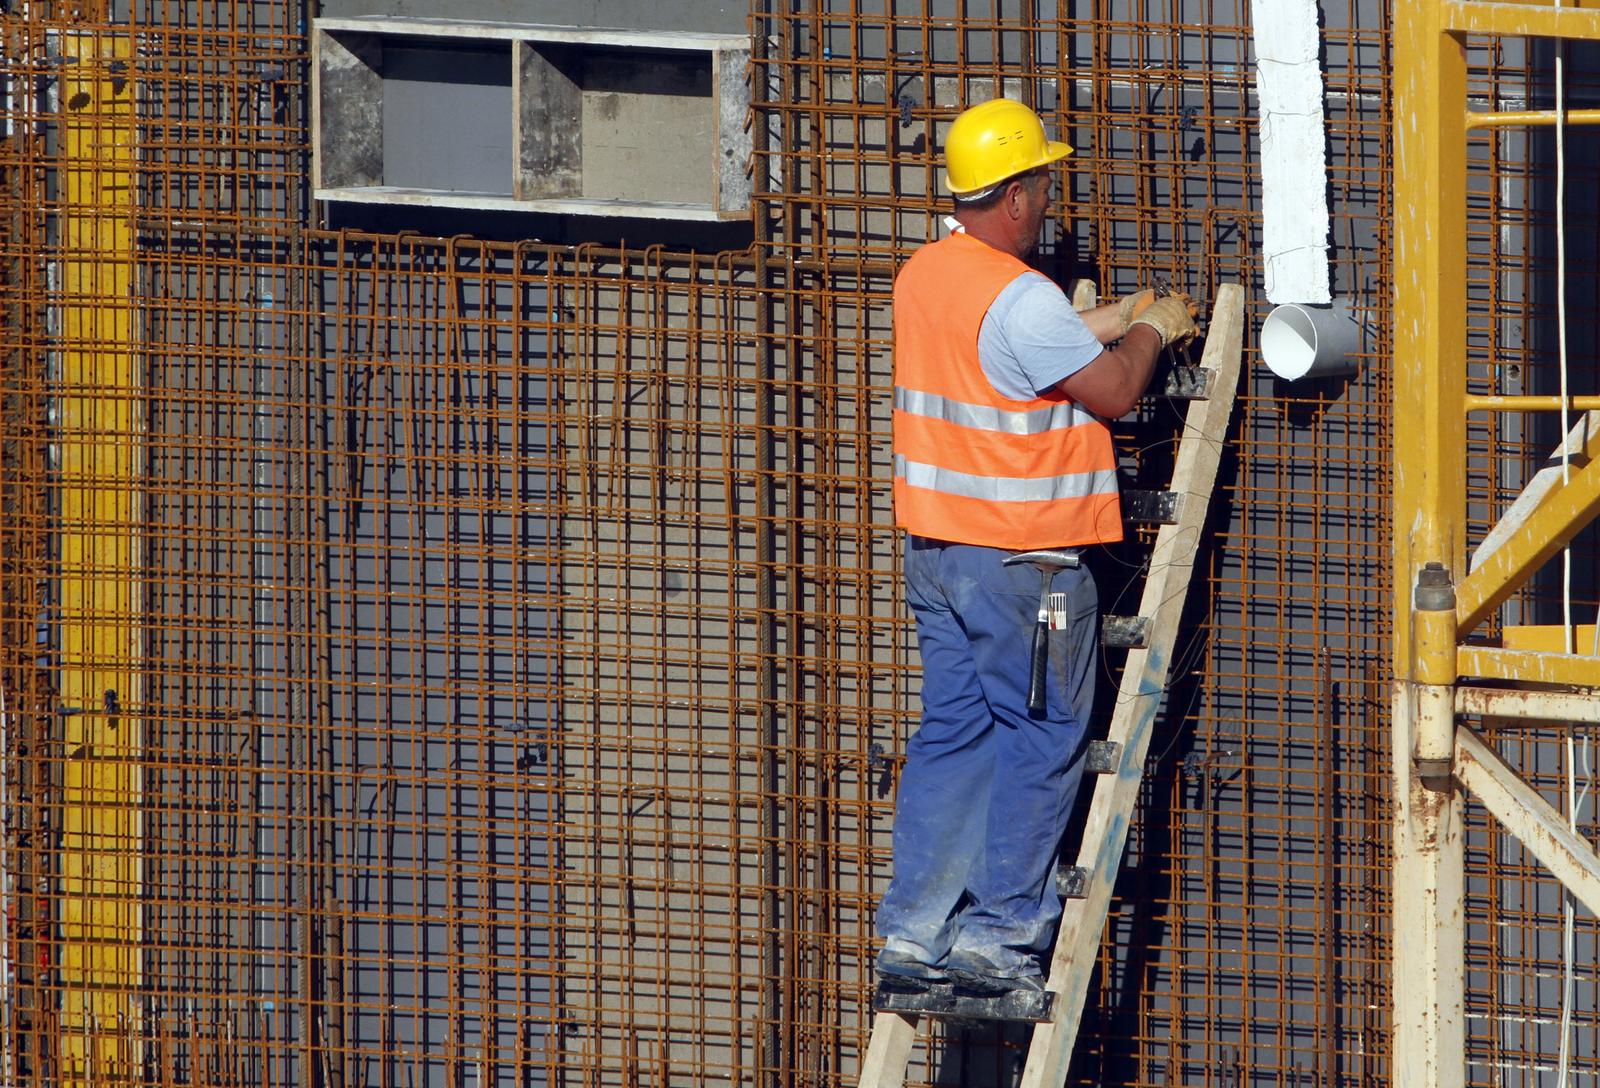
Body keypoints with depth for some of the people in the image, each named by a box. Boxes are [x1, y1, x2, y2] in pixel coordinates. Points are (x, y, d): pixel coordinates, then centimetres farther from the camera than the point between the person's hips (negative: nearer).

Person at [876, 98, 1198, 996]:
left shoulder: (925, 275, 8)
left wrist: (1112, 322, 24)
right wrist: (1150, 332, 5)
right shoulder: (1020, 298, -20)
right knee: (1042, 739, 0)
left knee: (953, 735, 11)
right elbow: (1114, 392, -12)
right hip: (1023, 555, -8)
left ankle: (914, 933, 8)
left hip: (938, 547, 9)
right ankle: (999, 934, -2)